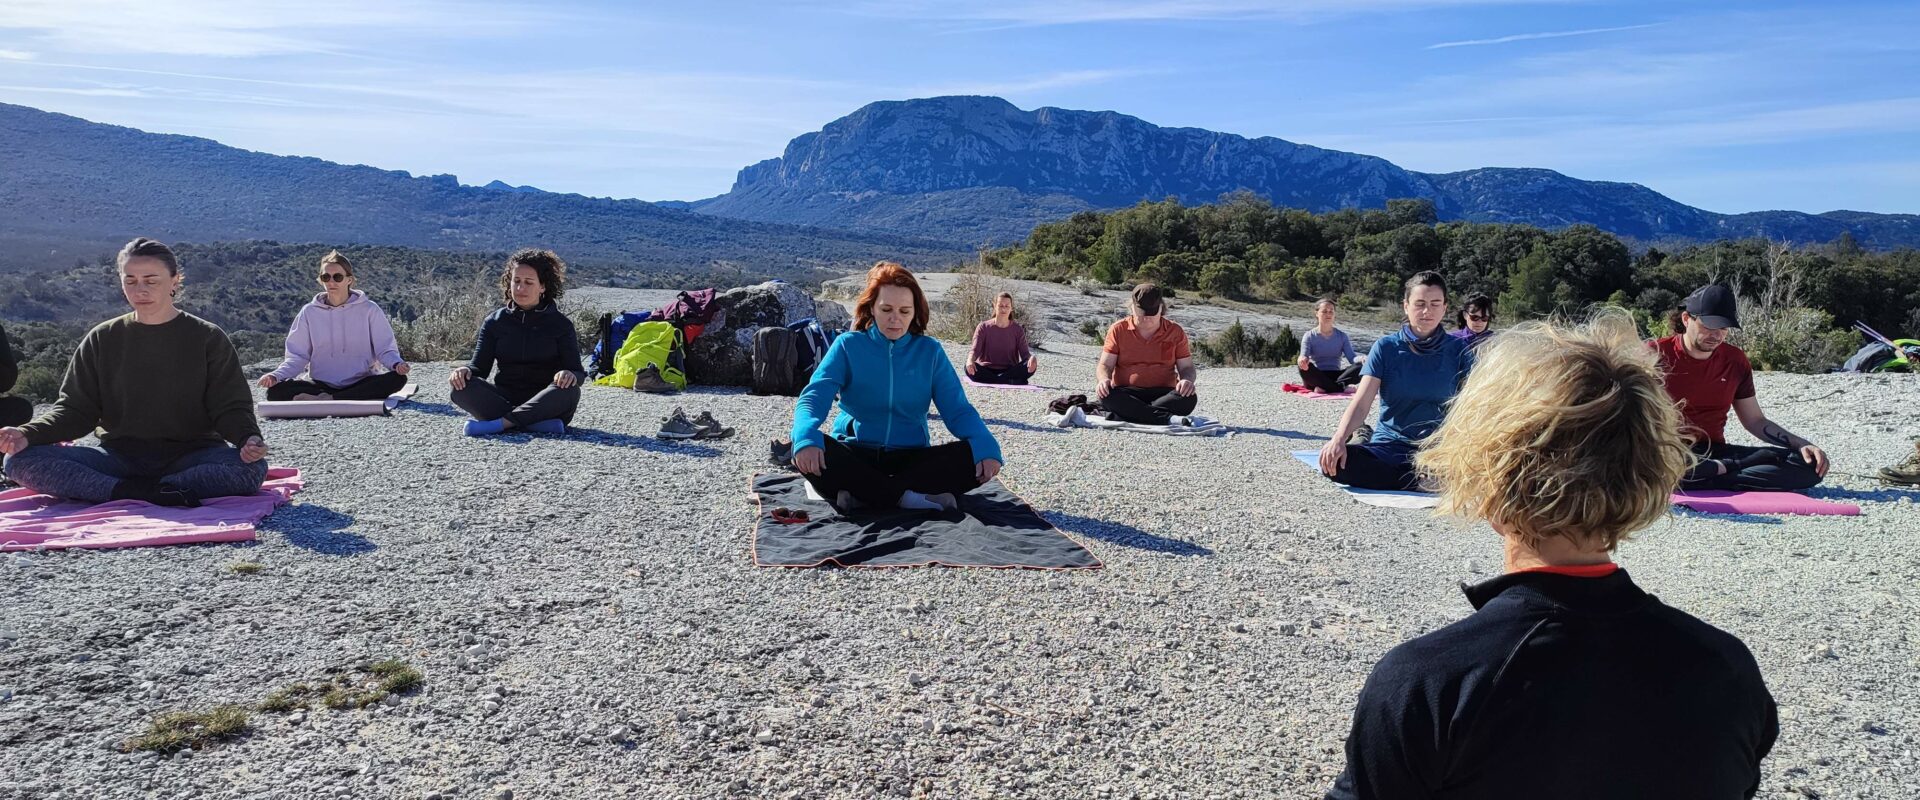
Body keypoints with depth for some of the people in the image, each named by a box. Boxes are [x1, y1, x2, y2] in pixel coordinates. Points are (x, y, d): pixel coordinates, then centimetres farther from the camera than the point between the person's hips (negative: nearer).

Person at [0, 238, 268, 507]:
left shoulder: (208, 338, 2)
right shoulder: (102, 340, 9)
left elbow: (231, 406, -2)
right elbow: (76, 408, 7)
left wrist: (248, 438, -24)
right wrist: (27, 434, -12)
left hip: (190, 455, -3)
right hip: (119, 455, 3)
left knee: (252, 468, -34)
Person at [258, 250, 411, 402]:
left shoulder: (369, 310, 3)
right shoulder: (309, 312, 7)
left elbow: (385, 349, 2)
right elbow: (297, 356, 6)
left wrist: (396, 364, -21)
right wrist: (276, 375, -13)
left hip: (361, 383, -1)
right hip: (322, 384, 1)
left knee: (398, 378, -32)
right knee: (275, 391, -25)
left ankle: (325, 400, -31)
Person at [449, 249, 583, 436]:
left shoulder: (560, 324, 4)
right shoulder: (494, 322, 10)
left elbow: (577, 371, -1)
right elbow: (480, 366, 7)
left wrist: (569, 374, -27)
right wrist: (466, 370, -18)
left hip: (544, 402, -2)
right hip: (505, 397, 2)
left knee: (569, 390, -35)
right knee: (462, 387, -26)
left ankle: (500, 423, -33)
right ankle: (539, 424, -35)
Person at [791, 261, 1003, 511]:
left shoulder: (930, 352, 5)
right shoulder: (848, 345, 1)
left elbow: (957, 409, -1)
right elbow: (814, 397, -10)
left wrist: (986, 447, -23)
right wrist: (806, 438, -34)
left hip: (912, 457, 2)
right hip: (855, 455, -1)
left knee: (973, 457, -26)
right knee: (808, 452, -32)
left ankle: (862, 494, -28)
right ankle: (906, 497, -32)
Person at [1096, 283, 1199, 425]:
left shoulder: (1175, 332, 9)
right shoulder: (1118, 330, 6)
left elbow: (1186, 367, 11)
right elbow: (1105, 365, 4)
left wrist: (1187, 380, -15)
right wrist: (1103, 379, -21)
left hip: (1163, 394, 1)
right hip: (1127, 394, -1)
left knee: (1189, 398, -31)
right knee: (1107, 395, -35)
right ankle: (1168, 418, -41)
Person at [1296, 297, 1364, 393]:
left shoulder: (1341, 336, 13)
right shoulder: (1310, 336, 6)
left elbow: (1351, 358, 2)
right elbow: (1303, 356, -9)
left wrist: (1361, 359, -23)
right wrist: (1303, 360, -36)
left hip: (1335, 376, 2)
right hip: (1317, 377, -2)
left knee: (1360, 367, -24)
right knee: (1305, 367, -36)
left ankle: (1325, 388, -34)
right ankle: (1341, 387, -33)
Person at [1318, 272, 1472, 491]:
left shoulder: (1458, 349, 4)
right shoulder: (1386, 347, 2)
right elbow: (1361, 403, -8)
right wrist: (1339, 439, -27)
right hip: (1390, 446, -1)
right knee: (1332, 460, -31)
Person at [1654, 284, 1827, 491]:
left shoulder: (1735, 361, 12)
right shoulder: (1656, 354, -3)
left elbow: (1755, 421, 19)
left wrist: (1802, 445, 3)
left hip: (1714, 452, 6)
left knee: (1811, 465, -14)